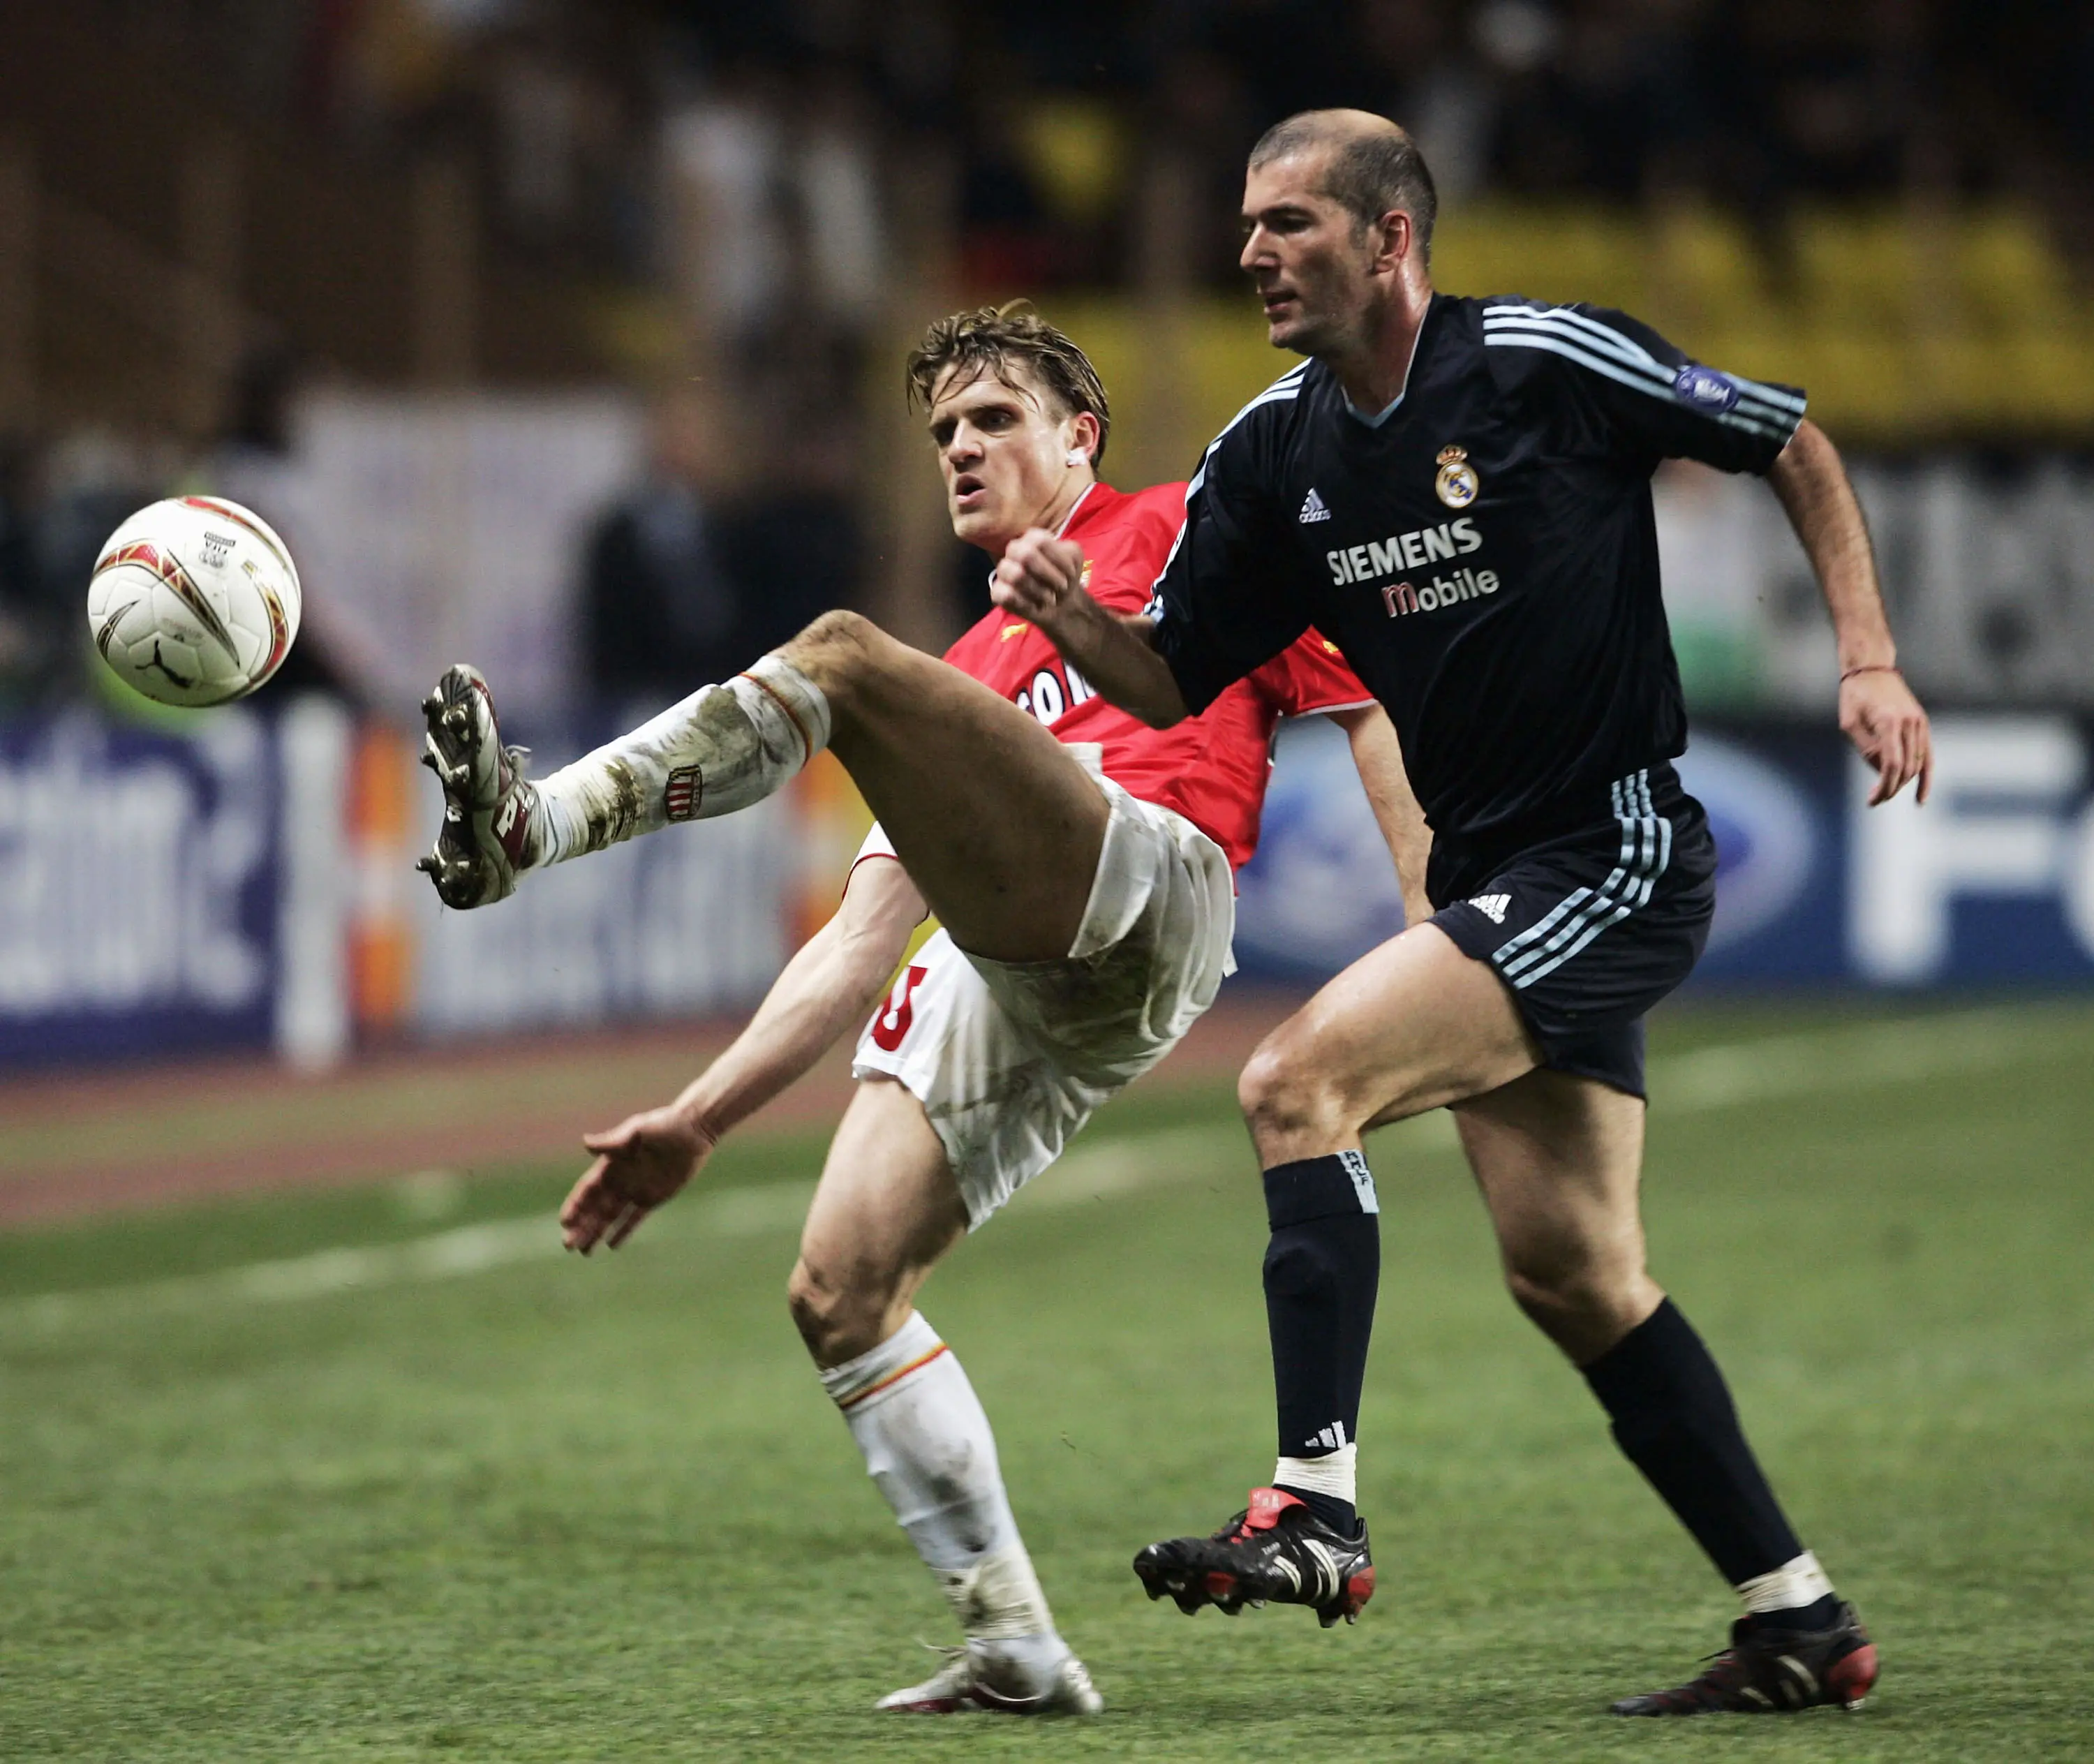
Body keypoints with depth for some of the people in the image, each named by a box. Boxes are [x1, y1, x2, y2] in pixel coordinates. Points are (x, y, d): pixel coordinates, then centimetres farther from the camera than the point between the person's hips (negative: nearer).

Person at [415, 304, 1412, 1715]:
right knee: (840, 1288, -7)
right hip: (994, 979, 7)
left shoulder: (1181, 533, 22)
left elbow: (1372, 702, 11)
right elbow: (863, 938, 33)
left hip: (1144, 889, -7)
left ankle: (536, 823, -34)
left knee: (842, 655, -23)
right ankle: (1016, 1649, -4)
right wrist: (701, 1120, 24)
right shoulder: (976, 666, 38)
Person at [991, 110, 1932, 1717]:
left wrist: (1871, 662, -8)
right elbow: (1170, 680, 9)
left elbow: (1794, 444, -1)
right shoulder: (1275, 454, 6)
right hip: (1494, 873, 8)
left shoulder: (1545, 363, -12)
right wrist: (1070, 617, -12)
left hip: (1617, 857, -8)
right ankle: (1803, 1626, 16)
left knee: (1299, 1081, -20)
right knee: (1572, 1274, 7)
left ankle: (1315, 1508, -21)